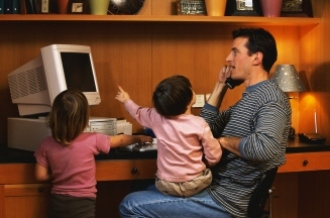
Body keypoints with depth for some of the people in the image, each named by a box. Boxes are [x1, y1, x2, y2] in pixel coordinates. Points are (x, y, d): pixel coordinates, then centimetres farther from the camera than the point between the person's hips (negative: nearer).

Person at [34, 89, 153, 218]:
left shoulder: (47, 144, -6)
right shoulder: (92, 140, -11)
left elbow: (41, 175, -1)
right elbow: (119, 140, 6)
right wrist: (139, 138, 24)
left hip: (58, 203, 3)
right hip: (82, 204, -3)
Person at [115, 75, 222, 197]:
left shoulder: (157, 118, -5)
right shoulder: (199, 124, -14)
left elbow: (139, 113, 17)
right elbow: (214, 157, -9)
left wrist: (127, 101, 38)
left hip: (166, 185, 2)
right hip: (196, 184, -2)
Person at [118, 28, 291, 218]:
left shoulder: (270, 97, -18)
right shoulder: (251, 97, 14)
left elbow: (265, 147, -37)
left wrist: (223, 141, -20)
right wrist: (221, 86, 13)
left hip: (226, 200, -11)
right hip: (216, 186, 11)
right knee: (143, 193, 26)